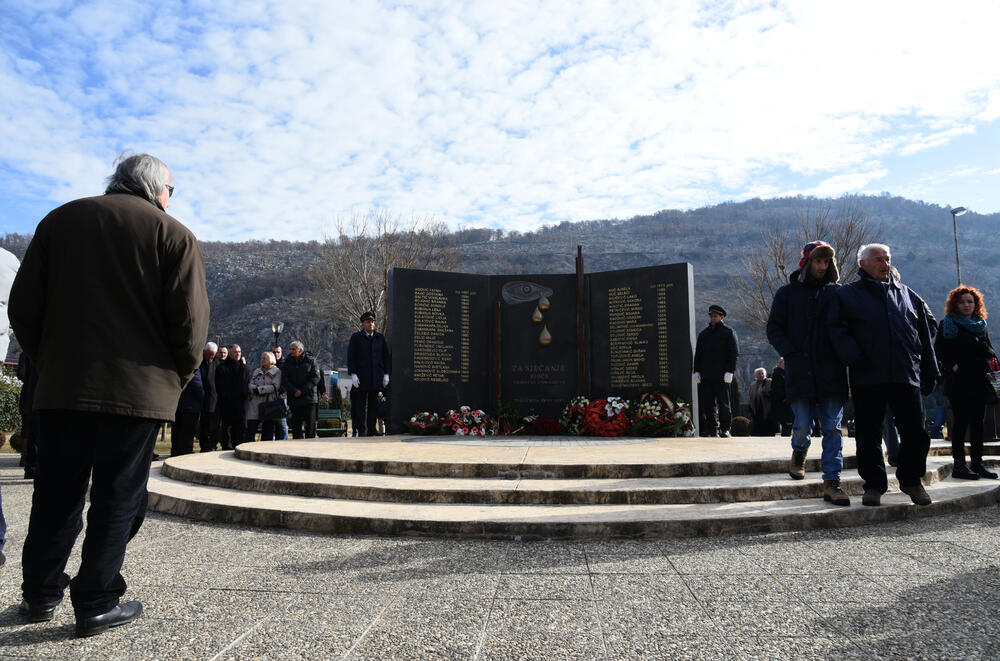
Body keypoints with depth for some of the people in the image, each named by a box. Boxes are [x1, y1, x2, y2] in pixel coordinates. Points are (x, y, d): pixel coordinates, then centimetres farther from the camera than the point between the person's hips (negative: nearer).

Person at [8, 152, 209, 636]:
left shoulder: (59, 220, 10)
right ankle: (97, 604, 12)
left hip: (61, 387, 4)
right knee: (118, 497, 5)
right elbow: (189, 321, -10)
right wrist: (178, 376, 5)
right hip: (139, 389, -4)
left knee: (56, 493, 16)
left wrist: (47, 362, 17)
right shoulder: (174, 234, -2)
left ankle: (40, 595, 27)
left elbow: (23, 307, 7)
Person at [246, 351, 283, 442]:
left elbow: (275, 386, -8)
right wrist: (254, 389, -12)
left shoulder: (277, 372, 5)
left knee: (267, 431, -1)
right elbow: (250, 385, 11)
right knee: (250, 429, -3)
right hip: (254, 404, 4)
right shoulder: (256, 371, 21)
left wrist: (260, 389, -14)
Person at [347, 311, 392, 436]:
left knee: (374, 405, 5)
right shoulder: (356, 337, 5)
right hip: (361, 378, -3)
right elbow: (350, 357, 0)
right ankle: (361, 430, 3)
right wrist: (353, 374, -10)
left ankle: (371, 430, 10)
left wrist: (386, 374, 6)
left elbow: (386, 356, 14)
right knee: (360, 405, -2)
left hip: (376, 378, 3)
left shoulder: (380, 338, 13)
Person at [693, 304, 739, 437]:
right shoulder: (703, 334, 19)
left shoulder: (729, 332, 4)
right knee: (707, 404, 3)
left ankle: (725, 429, 7)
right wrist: (697, 371, 7)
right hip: (706, 376, 5)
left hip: (721, 376, -4)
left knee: (723, 403, 1)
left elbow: (734, 353, -3)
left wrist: (729, 371, -12)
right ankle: (709, 429, 8)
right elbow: (698, 354, 18)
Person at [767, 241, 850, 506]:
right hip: (800, 373, -1)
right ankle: (799, 454, 32)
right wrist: (792, 354, -9)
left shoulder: (837, 293, 11)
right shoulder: (787, 293, 8)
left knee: (833, 429, -1)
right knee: (803, 426, -1)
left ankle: (831, 483, 5)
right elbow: (774, 329, 5)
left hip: (832, 373, 1)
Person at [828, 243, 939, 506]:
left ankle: (911, 480, 22)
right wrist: (854, 357, -15)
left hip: (906, 376, 3)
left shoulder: (907, 294, 16)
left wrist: (929, 371, 14)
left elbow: (928, 326, 20)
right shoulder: (846, 295, 6)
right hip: (867, 377, -2)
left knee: (915, 430, 1)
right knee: (868, 435, 3)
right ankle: (874, 485, 17)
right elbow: (836, 329, -3)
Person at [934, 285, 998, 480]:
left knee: (977, 421, 8)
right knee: (961, 421, -5)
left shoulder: (981, 325, 18)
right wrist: (952, 365, -14)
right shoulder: (947, 324, 2)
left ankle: (977, 462, 15)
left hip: (979, 381, 5)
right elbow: (939, 350, -5)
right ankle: (959, 464, -1)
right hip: (958, 381, -5)